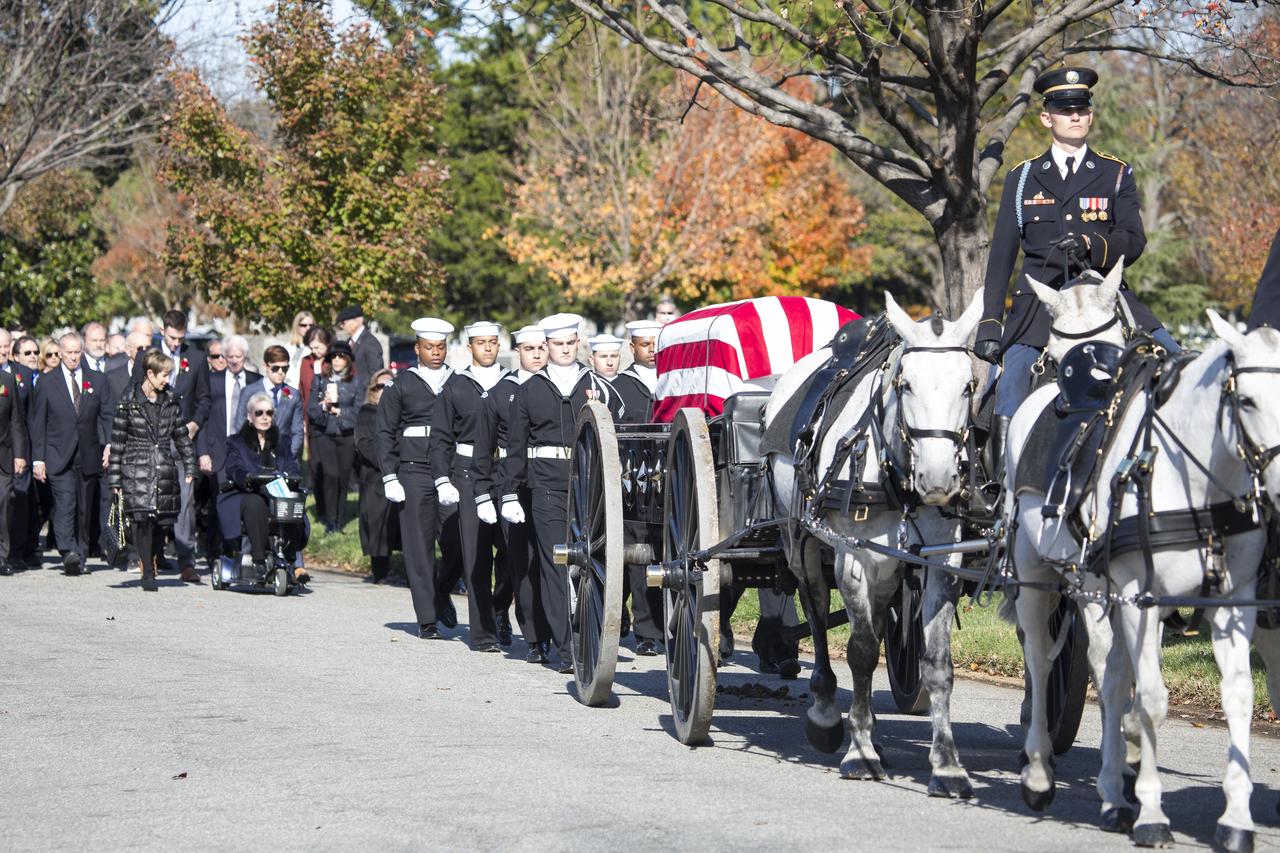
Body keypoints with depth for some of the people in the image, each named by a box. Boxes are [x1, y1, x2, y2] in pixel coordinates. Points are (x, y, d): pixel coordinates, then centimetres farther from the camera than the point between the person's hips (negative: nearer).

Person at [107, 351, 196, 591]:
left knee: (161, 521, 0)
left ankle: (154, 562, 14)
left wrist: (190, 468, 10)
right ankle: (147, 572, -8)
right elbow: (117, 442, 0)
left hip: (165, 470, 4)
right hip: (137, 470, -4)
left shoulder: (170, 402, 11)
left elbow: (181, 435, 16)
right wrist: (115, 479, -2)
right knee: (142, 518, -12)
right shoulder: (129, 403, -2)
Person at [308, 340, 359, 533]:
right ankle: (330, 520, -12)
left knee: (343, 478, 1)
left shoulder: (355, 383, 6)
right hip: (324, 436, 0)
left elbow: (358, 411, 0)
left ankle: (339, 519, 14)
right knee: (331, 475, -15)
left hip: (347, 437, 0)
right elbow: (310, 409, 5)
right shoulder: (320, 381, 10)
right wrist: (324, 406, -13)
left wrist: (338, 411, -9)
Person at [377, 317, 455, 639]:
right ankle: (427, 619, 3)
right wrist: (389, 477, -2)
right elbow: (386, 434, 6)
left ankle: (442, 595, 21)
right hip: (415, 473, -2)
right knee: (419, 546, -2)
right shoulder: (400, 386, 6)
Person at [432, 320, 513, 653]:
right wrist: (443, 481, -2)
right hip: (468, 474, -1)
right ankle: (483, 632, -1)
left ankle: (500, 608, 21)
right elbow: (441, 438, 7)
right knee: (477, 555, -3)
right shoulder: (456, 386, 7)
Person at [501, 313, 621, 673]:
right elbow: (515, 445, 10)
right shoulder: (530, 390, 10)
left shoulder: (597, 387, 10)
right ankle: (567, 651, -5)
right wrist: (510, 494, 6)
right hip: (548, 490, -1)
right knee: (556, 568, -5)